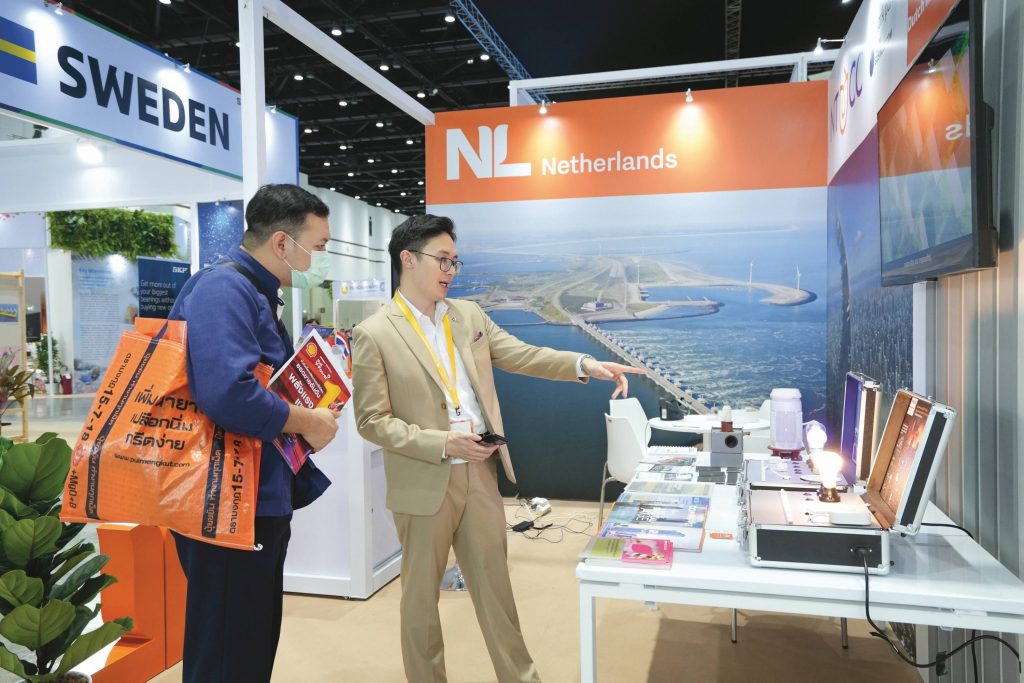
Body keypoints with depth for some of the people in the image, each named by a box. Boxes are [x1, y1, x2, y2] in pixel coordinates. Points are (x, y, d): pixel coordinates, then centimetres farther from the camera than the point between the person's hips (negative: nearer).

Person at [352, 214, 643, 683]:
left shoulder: (468, 315, 7)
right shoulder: (374, 334, -9)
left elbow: (522, 355, 4)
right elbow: (372, 420, -11)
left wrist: (584, 364, -11)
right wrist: (442, 444, -20)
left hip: (480, 473, 5)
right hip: (426, 483, -4)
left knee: (495, 584, 16)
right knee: (421, 592, 13)